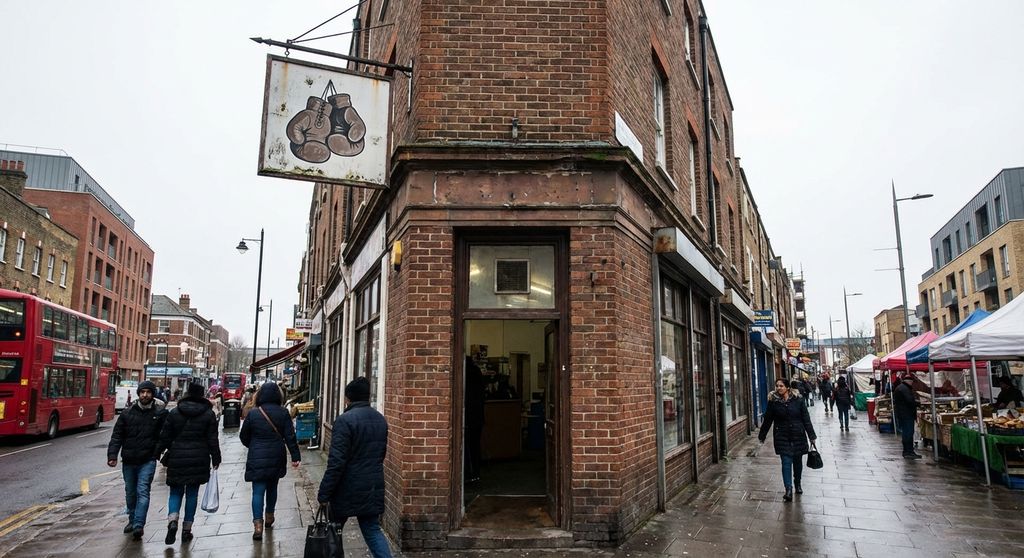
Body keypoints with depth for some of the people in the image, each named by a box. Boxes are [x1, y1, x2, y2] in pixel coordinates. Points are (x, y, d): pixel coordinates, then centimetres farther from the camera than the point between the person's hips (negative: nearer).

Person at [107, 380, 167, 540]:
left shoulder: (160, 413, -2)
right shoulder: (127, 413, 3)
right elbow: (117, 436, 2)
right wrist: (112, 455, -8)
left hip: (148, 460, -3)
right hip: (128, 461, 4)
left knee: (143, 492, -11)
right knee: (130, 493, 16)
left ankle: (138, 525, -13)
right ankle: (132, 520, 33)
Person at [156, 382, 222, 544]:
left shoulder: (174, 412, 0)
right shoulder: (208, 414, -2)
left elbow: (165, 437, 3)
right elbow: (212, 439, -2)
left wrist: (158, 453, 17)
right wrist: (216, 458, 7)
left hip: (177, 458, 0)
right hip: (199, 459, 0)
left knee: (176, 491, 11)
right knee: (192, 493, 9)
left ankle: (172, 521, -14)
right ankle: (186, 529, 12)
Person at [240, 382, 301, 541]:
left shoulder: (253, 413, -8)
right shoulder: (283, 413, -7)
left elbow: (243, 436, 3)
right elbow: (290, 437, -8)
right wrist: (295, 457, -3)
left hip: (257, 458, -2)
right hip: (276, 458, 2)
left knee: (258, 491, 0)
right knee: (272, 487, 20)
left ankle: (258, 524, -11)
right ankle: (269, 517, 34)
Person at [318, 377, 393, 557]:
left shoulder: (345, 420, -16)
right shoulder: (381, 420, 7)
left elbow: (336, 462, -19)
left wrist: (324, 494, -14)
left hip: (348, 489, -5)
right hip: (373, 488, 6)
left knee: (333, 532, 14)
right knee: (373, 531, 12)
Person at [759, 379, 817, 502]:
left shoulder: (798, 399, -5)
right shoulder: (773, 401, -4)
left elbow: (806, 419, 0)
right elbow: (767, 420, 5)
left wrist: (812, 436, -1)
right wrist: (762, 436, 11)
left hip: (798, 435, 1)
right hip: (782, 436, -1)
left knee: (797, 461, 13)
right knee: (786, 462, -8)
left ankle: (797, 484, 36)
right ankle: (788, 490, -10)